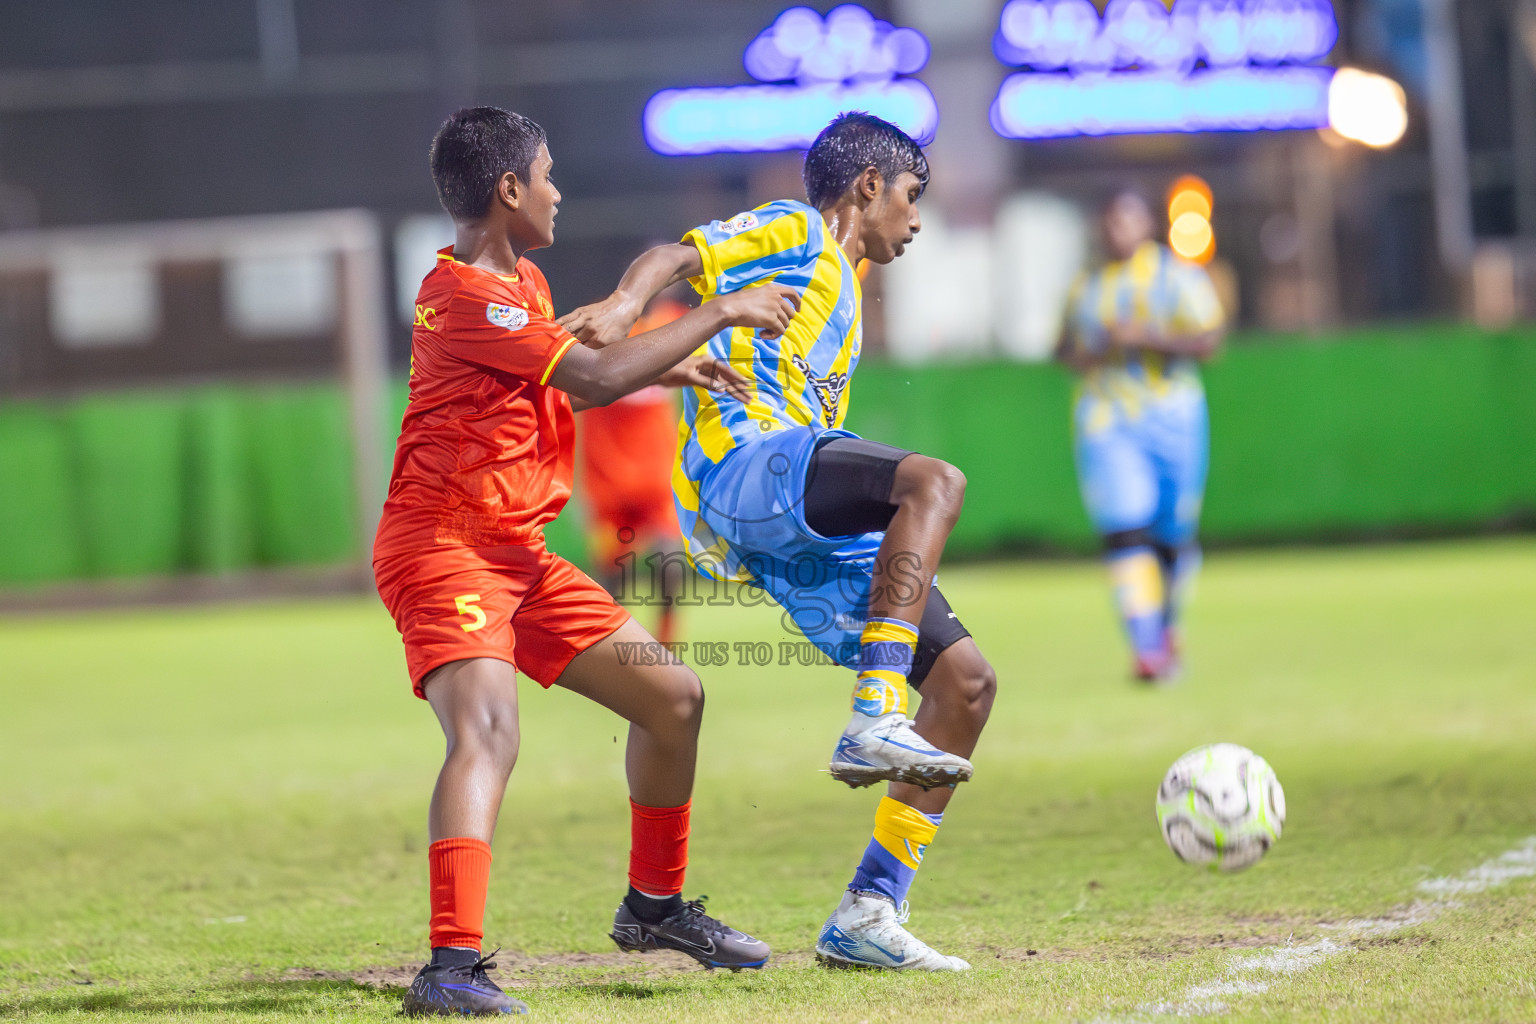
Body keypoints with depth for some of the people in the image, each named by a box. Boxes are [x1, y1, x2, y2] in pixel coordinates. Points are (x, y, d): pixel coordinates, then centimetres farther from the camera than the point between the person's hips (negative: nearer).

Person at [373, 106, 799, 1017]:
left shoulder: (522, 281, 15)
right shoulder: (461, 294, -17)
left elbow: (569, 369, 36)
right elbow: (592, 380, -23)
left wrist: (672, 367, 20)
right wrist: (720, 316, -14)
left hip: (519, 555, 10)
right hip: (441, 549, -10)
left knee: (674, 697, 15)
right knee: (488, 731, -31)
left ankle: (654, 905, 31)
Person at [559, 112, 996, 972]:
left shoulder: (843, 299, 35)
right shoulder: (794, 233, 11)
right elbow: (677, 258, -6)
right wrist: (627, 302, -23)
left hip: (806, 536, 9)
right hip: (744, 459, -9)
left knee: (968, 680, 1)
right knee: (936, 478, -33)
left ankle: (871, 911, 0)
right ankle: (875, 721, -42)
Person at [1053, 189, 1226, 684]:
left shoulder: (1177, 276, 1)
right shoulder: (1086, 288, 12)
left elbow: (1206, 342, -8)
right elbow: (1067, 349, 22)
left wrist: (1146, 336, -20)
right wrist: (1086, 355, -1)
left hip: (1171, 415, -1)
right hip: (1104, 420, 1)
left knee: (1174, 536, 7)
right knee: (1125, 528, -16)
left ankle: (1166, 628, 33)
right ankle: (1146, 648, -22)